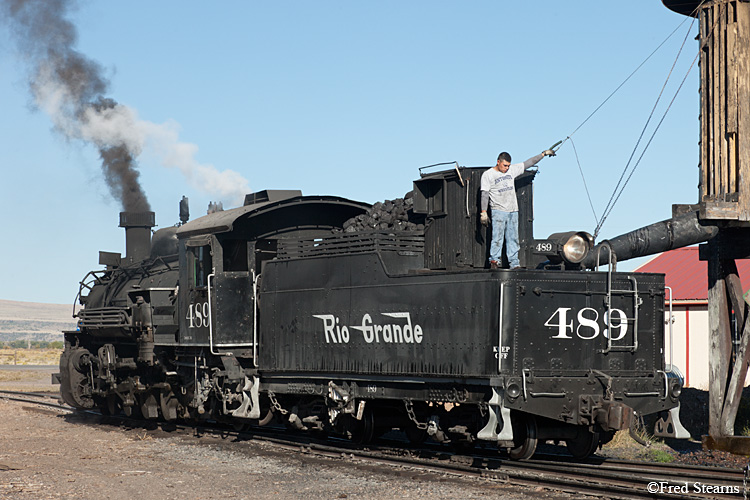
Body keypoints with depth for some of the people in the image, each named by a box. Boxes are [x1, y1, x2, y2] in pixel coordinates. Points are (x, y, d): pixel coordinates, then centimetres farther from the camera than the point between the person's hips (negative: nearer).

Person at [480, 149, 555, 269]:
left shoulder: (512, 169, 11)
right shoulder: (488, 174, -1)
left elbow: (527, 163, 17)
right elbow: (485, 194, -3)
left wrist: (543, 154, 18)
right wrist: (484, 212, -9)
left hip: (513, 210, 5)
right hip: (498, 211, -5)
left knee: (513, 238, 4)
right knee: (497, 237, -12)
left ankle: (514, 264, 6)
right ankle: (494, 261, -9)